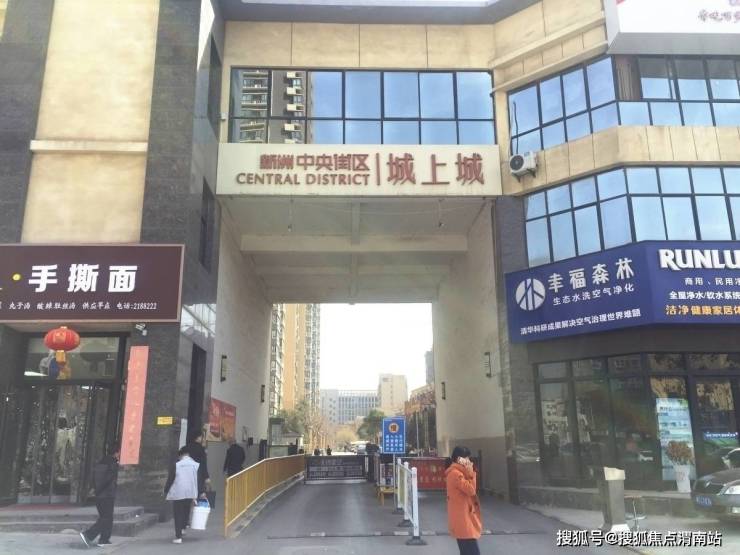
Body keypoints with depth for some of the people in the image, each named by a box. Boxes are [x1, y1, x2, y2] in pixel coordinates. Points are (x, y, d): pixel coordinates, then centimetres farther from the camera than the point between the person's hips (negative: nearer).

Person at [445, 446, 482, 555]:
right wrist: (471, 473, -10)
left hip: (462, 518, 10)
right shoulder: (455, 473, -18)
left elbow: (468, 489, 14)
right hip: (462, 519, -10)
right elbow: (471, 490, -19)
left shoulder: (456, 472, 14)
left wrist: (469, 473, 3)